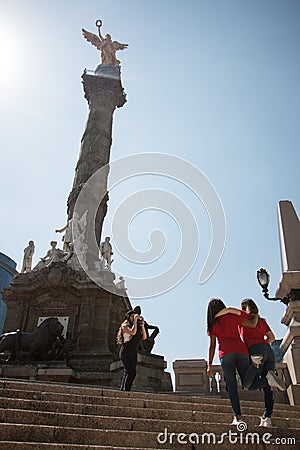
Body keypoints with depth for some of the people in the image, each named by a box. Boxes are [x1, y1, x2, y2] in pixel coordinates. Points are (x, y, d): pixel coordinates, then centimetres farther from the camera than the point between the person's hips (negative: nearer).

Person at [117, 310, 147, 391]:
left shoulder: (137, 327, 19)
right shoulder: (125, 325, 0)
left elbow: (144, 337, 9)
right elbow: (132, 332, -19)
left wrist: (142, 324, 6)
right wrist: (135, 321, -10)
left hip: (134, 353, 7)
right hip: (126, 352, -7)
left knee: (128, 372, 5)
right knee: (131, 371, -16)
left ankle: (122, 390, 8)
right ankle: (125, 390, -14)